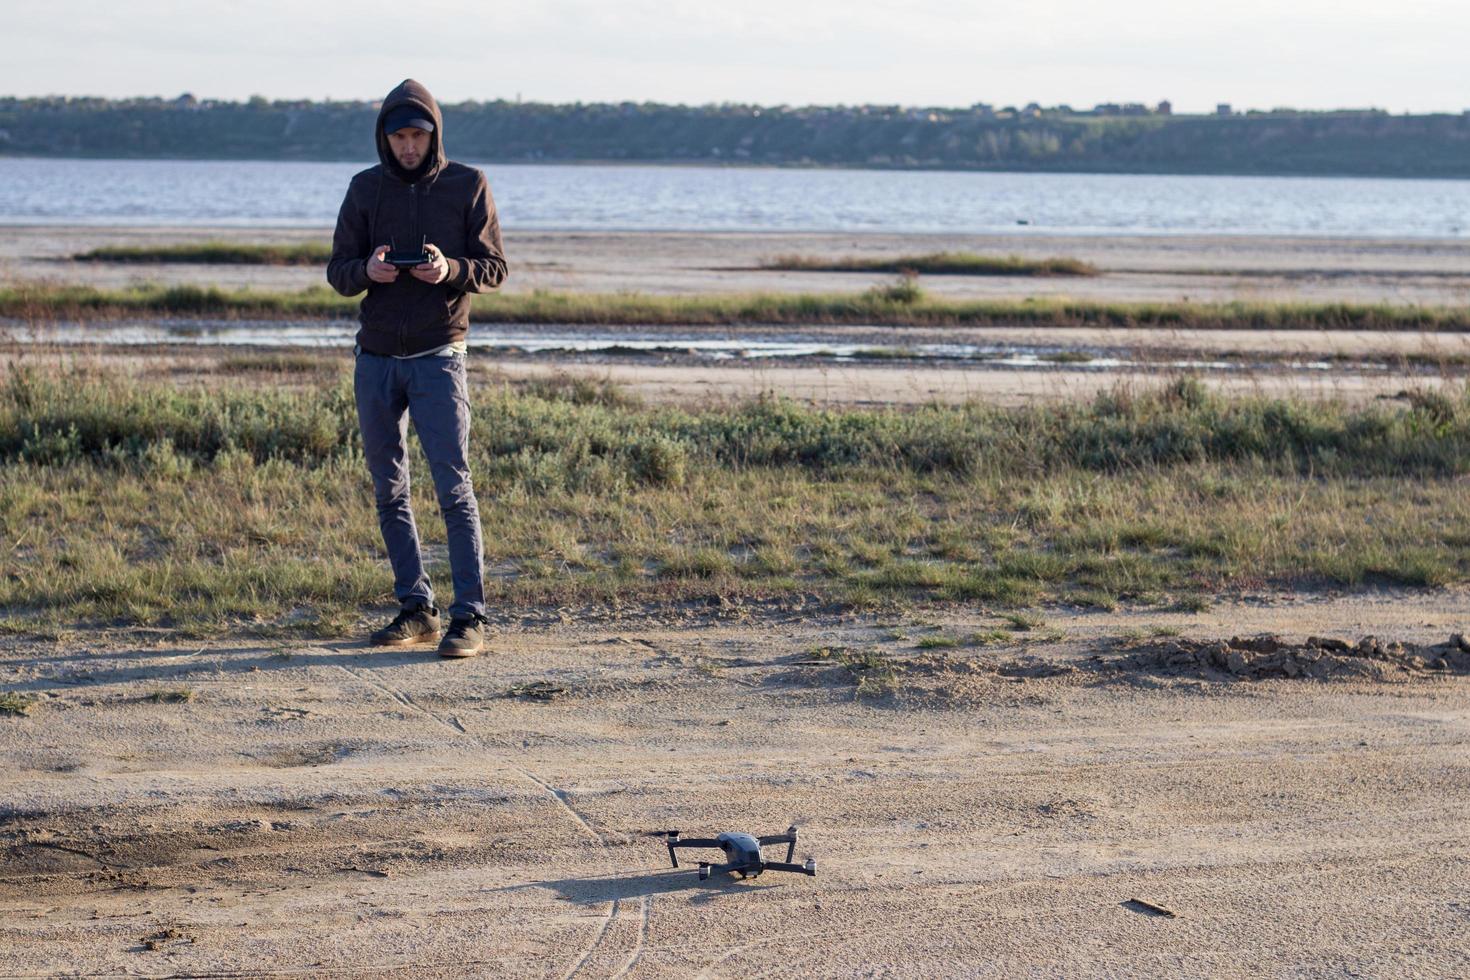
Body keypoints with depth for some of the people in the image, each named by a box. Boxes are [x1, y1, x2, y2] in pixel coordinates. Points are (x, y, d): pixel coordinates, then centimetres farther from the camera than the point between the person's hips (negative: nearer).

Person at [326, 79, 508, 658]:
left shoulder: (468, 186, -1)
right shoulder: (366, 189, 7)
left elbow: (494, 269, -2)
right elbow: (337, 272, 5)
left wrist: (451, 270, -23)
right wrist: (367, 270, -19)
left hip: (438, 356, -4)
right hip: (376, 356, 4)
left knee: (453, 487, -9)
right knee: (389, 491, 7)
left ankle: (469, 617, -8)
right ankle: (416, 609, 16)